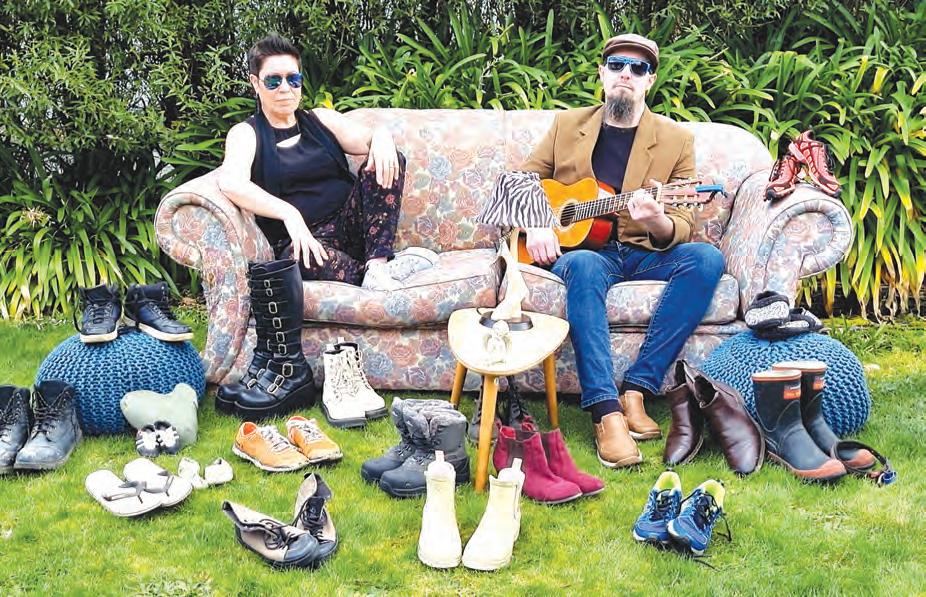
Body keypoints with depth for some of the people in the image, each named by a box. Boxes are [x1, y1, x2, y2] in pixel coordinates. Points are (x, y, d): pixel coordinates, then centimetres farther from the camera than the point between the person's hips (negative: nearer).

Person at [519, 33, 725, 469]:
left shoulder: (676, 140, 8)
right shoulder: (568, 125, 12)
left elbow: (681, 230, 2)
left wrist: (657, 223, -24)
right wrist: (533, 225, -8)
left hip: (646, 254, 1)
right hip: (580, 247, -1)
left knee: (706, 259, -29)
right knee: (584, 267, -38)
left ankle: (636, 390, -31)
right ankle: (607, 415, -45)